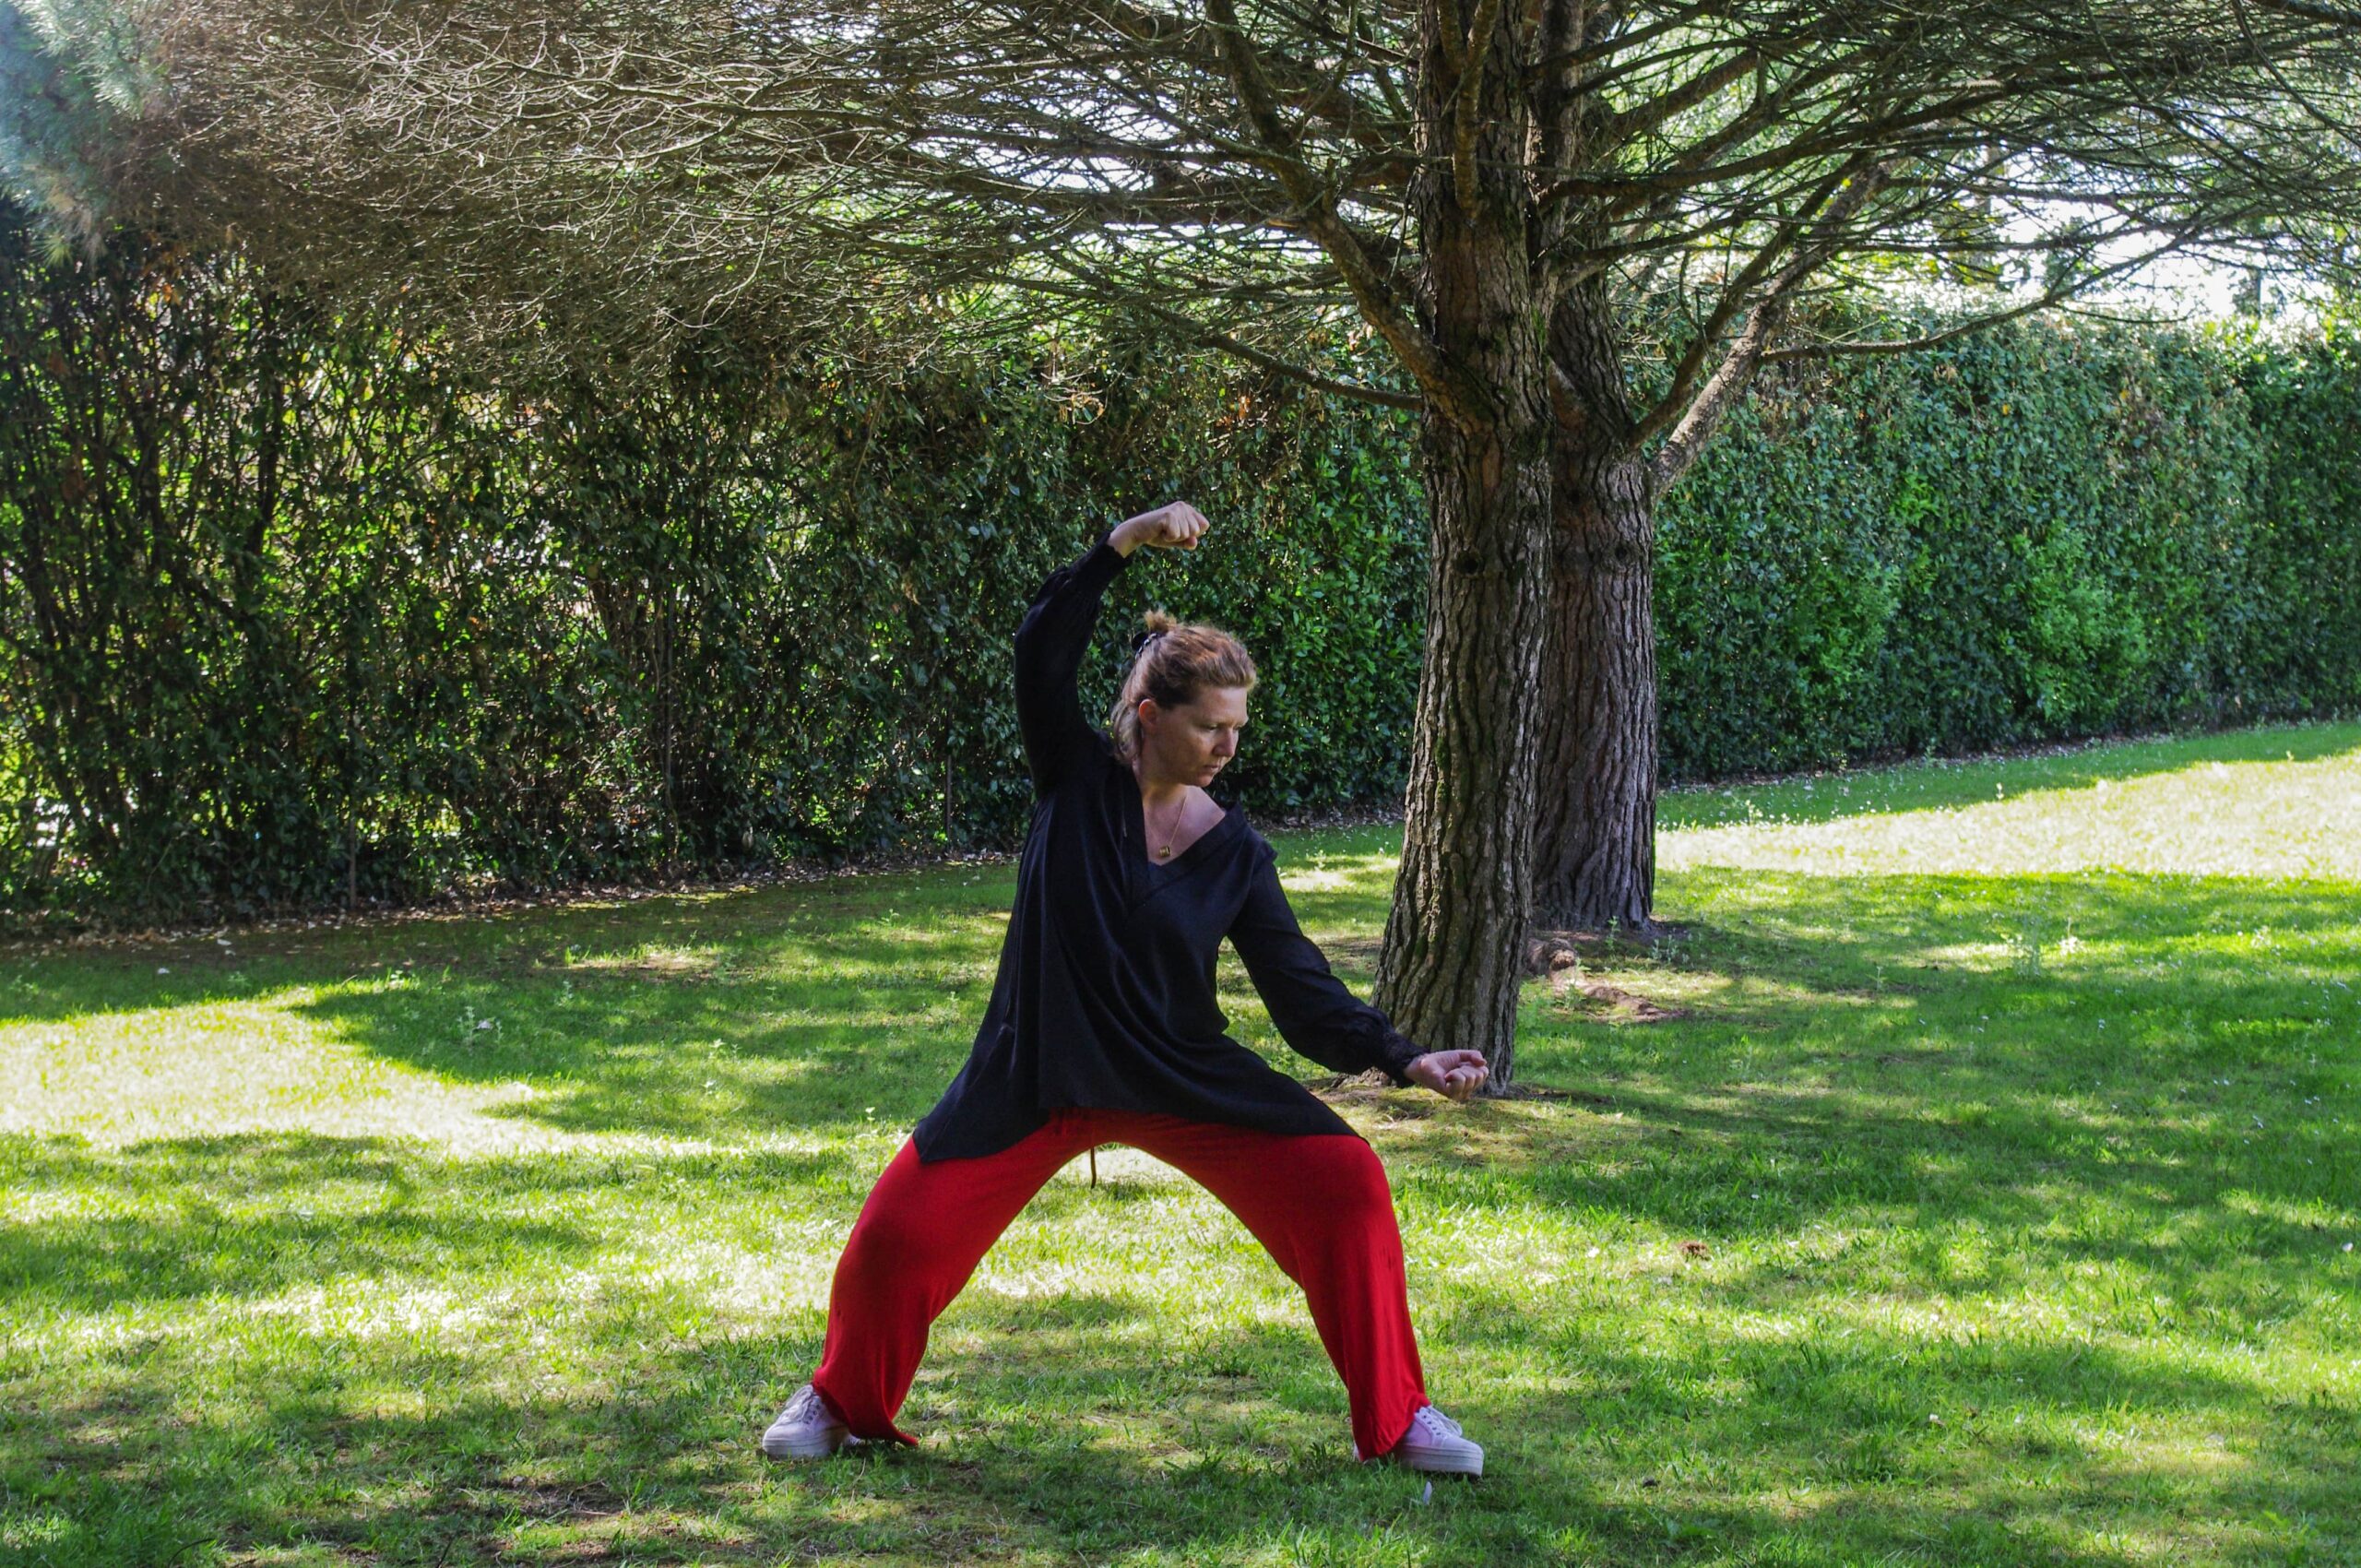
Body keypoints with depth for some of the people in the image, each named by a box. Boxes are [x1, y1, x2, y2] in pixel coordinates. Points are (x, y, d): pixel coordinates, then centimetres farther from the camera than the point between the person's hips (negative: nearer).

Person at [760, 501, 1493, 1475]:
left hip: (1183, 1081, 1)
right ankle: (843, 1403, 23)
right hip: (1035, 1078, -1)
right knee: (898, 1233, -9)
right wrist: (1121, 546, -34)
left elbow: (1305, 996, -7)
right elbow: (1040, 658, -24)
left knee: (1346, 1186, -14)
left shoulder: (1235, 854, -5)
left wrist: (1409, 1061, -20)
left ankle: (1396, 1420, 2)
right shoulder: (1076, 780, -8)